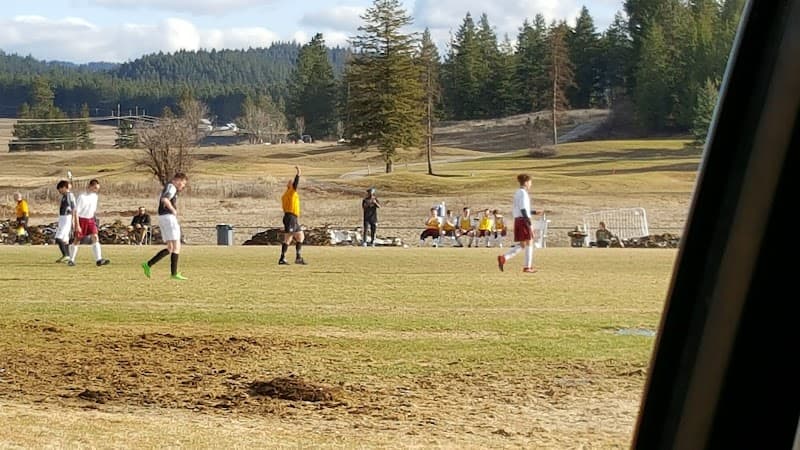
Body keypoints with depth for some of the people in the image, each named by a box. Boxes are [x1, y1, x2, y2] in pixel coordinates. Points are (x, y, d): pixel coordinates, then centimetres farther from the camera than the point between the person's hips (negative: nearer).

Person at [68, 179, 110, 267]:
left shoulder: (95, 196, 4)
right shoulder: (82, 197, -16)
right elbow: (76, 211, -16)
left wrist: (94, 219, 19)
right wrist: (77, 225, -20)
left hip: (90, 220, 5)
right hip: (81, 219, -5)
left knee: (95, 237, -10)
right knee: (77, 240, 3)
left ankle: (98, 260, -18)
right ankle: (71, 260, 17)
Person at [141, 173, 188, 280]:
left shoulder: (168, 187, 22)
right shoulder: (171, 187, -10)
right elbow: (165, 199, -28)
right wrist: (173, 210, -15)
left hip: (163, 218, 10)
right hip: (169, 218, -10)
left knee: (170, 249, 10)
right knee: (176, 246, -8)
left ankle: (148, 265, 6)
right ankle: (174, 273, -10)